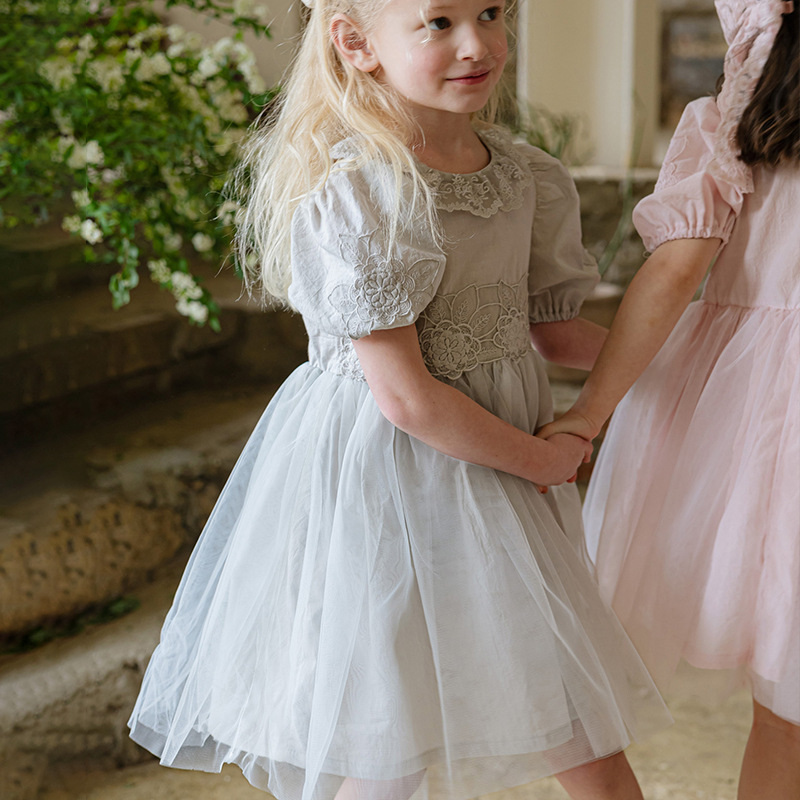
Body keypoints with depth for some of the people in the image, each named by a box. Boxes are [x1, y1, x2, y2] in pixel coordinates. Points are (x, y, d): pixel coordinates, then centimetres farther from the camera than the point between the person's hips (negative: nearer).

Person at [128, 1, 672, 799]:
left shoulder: (521, 173, 2)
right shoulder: (355, 194, -21)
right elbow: (405, 397, -21)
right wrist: (540, 459, -11)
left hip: (497, 469, 7)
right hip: (383, 480, -7)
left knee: (584, 728, 15)